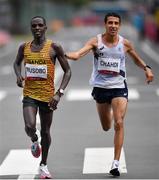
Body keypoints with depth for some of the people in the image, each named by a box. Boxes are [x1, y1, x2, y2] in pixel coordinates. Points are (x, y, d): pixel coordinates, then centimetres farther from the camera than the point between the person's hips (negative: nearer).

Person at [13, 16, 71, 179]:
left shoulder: (54, 47, -6)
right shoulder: (24, 47, 3)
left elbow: (67, 71, -3)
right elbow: (17, 63, 24)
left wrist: (59, 93, -14)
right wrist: (18, 75, 1)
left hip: (47, 95, -1)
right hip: (29, 94, 1)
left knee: (45, 131, 9)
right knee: (29, 127, -20)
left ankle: (43, 165, 29)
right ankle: (34, 141, 17)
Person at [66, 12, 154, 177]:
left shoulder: (125, 43, -1)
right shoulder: (95, 42, -6)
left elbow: (136, 59, 18)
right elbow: (77, 55, -20)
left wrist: (146, 68, -1)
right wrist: (63, 54, -39)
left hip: (119, 88, -1)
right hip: (101, 87, 1)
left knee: (118, 124, -15)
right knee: (106, 127, 15)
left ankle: (116, 163, -14)